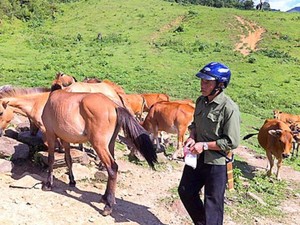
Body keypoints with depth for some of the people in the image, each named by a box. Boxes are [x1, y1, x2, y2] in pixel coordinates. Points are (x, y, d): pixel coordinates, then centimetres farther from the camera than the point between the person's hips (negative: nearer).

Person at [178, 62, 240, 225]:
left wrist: (204, 145, -21)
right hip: (197, 157, 8)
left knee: (213, 203, 6)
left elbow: (232, 142, -21)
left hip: (216, 162, -8)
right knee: (185, 191, 20)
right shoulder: (201, 101, 1)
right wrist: (192, 137, -4)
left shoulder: (229, 108, -22)